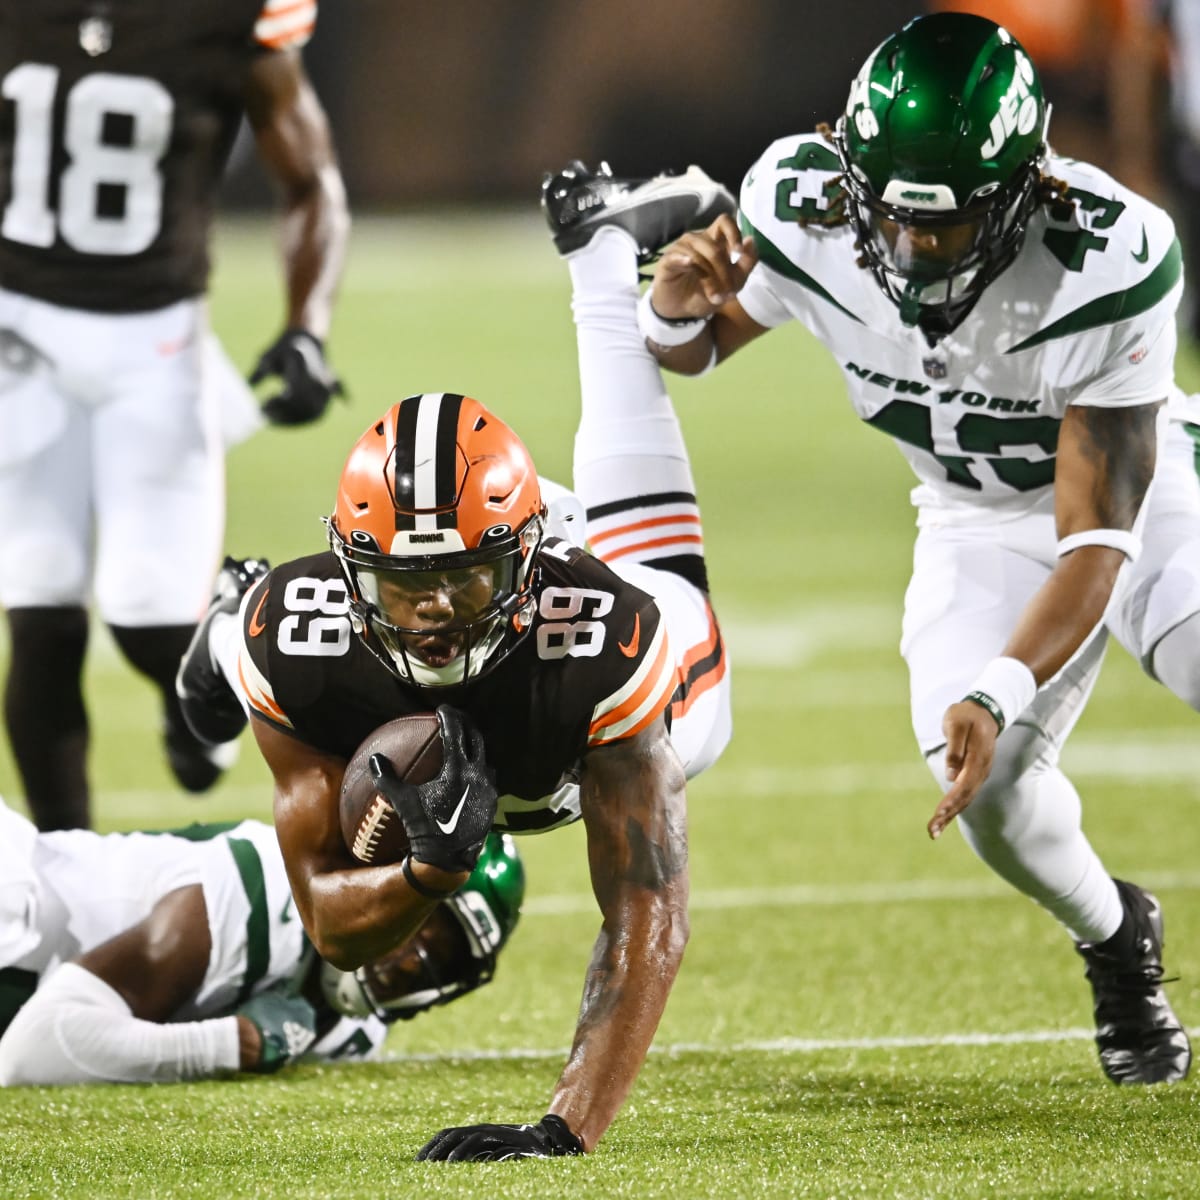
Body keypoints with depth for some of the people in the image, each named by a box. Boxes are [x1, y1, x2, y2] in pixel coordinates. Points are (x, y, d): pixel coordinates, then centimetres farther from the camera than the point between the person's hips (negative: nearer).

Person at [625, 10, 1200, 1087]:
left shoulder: (1105, 263, -36)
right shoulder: (804, 209, -24)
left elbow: (1097, 537, -32)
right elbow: (697, 347, -2)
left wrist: (997, 694, -44)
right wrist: (676, 312, -27)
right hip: (981, 526, 3)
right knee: (991, 789, -20)